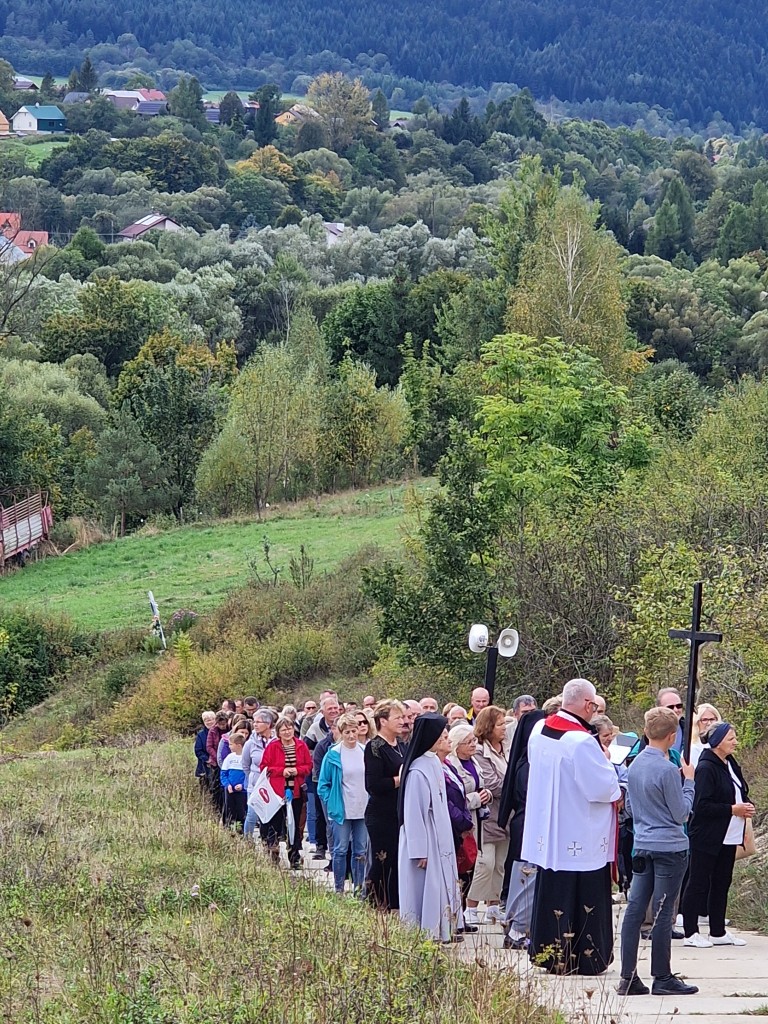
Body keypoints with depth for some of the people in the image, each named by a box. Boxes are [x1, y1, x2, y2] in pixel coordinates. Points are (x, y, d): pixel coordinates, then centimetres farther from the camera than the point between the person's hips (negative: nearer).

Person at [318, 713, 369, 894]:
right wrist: (331, 803, -7)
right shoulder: (333, 755, -5)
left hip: (363, 810, 3)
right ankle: (339, 889, 7)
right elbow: (323, 784, 0)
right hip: (342, 811, -3)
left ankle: (359, 888, 13)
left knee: (360, 851, 7)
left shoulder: (365, 752, 4)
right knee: (341, 850, 1)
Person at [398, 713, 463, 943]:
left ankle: (443, 930, 20)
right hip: (424, 845, -9)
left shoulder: (435, 764, 8)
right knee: (426, 889, -3)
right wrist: (421, 851, -20)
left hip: (440, 842, 9)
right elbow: (414, 814, -20)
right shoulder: (418, 772, -20)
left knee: (442, 886, 13)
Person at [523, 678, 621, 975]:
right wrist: (606, 762, -3)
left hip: (546, 833, 8)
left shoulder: (539, 730, 2)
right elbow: (604, 787, -22)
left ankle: (547, 953, 21)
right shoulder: (582, 741, -23)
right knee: (584, 898, 2)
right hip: (580, 837, -8)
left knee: (550, 892, 15)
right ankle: (584, 958, 7)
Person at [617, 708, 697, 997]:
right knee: (662, 913, -1)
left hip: (642, 845, 7)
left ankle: (628, 978, 6)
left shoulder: (634, 765, 5)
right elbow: (681, 813, -10)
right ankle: (663, 978, 5)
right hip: (670, 847, -7)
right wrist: (689, 781, -1)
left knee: (635, 909, 5)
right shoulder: (668, 770, -17)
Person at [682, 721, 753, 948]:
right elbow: (702, 805, -22)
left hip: (728, 837, 9)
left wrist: (746, 806, 1)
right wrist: (733, 810, -19)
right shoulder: (706, 768, -17)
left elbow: (740, 792, 23)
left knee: (721, 884, 14)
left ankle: (718, 932, 21)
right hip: (706, 838, -9)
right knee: (698, 884, -1)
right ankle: (690, 933, 5)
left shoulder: (730, 764, 10)